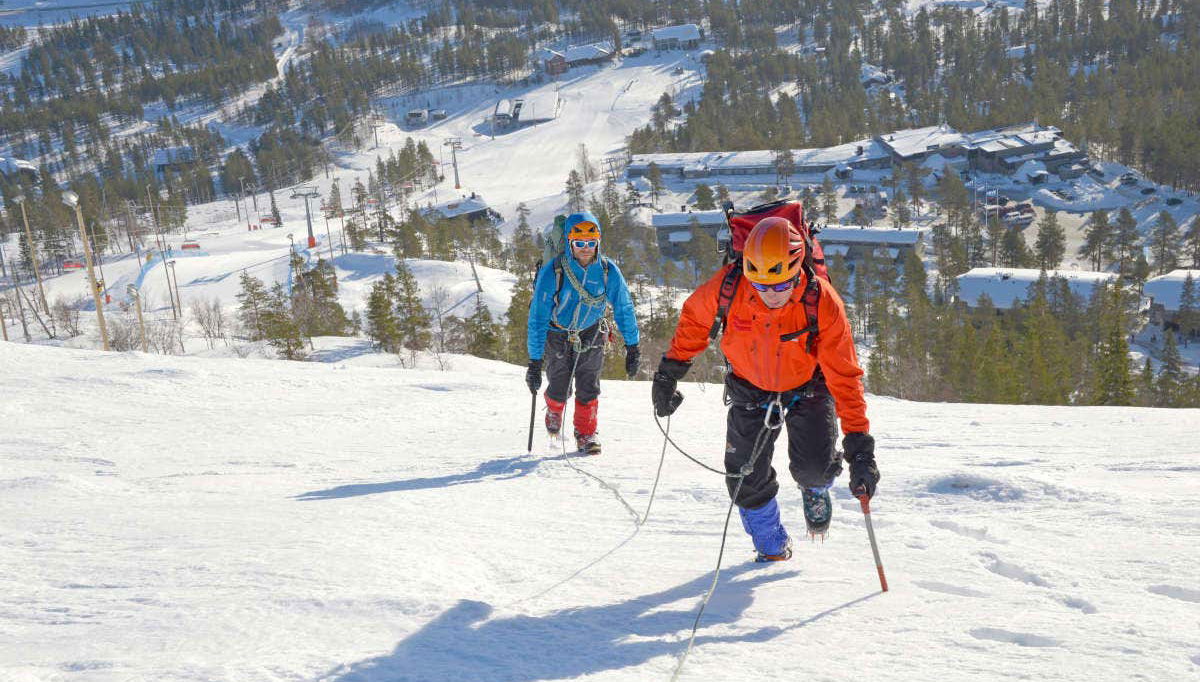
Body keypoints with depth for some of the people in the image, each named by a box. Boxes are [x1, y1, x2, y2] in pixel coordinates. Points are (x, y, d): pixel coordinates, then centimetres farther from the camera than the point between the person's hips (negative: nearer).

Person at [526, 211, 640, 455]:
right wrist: (535, 361, -25)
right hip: (557, 335, -1)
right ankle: (554, 410, 38)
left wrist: (632, 348, -3)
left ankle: (586, 432, 15)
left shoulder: (608, 271, -19)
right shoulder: (552, 273, -27)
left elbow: (624, 309, -5)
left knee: (588, 387, -6)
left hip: (590, 335, 2)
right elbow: (538, 318, -24)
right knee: (559, 389, 2)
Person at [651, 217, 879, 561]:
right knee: (747, 480, 0)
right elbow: (694, 319, -5)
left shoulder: (822, 303, -32)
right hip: (750, 388, 2)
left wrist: (859, 449, -35)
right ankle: (772, 545, 28)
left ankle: (815, 488, 24)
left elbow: (845, 376, -31)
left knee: (813, 467, -16)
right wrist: (669, 373, -1)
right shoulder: (726, 287, -29)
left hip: (807, 386, -1)